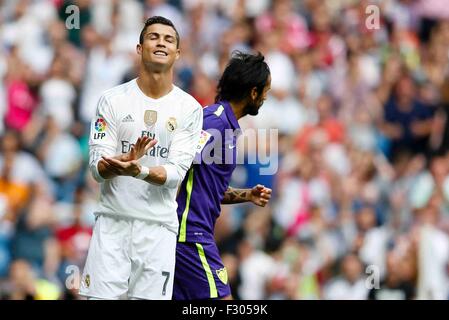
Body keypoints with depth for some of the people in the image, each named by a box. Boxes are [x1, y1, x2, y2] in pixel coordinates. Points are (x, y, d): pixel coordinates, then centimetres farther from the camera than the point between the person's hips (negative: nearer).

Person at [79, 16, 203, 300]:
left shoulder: (190, 108, 2)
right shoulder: (113, 100, 2)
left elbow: (176, 171, -7)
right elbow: (97, 167, -3)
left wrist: (138, 170, -27)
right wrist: (127, 159, -25)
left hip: (159, 226, 0)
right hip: (113, 223, 0)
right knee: (101, 297, -7)